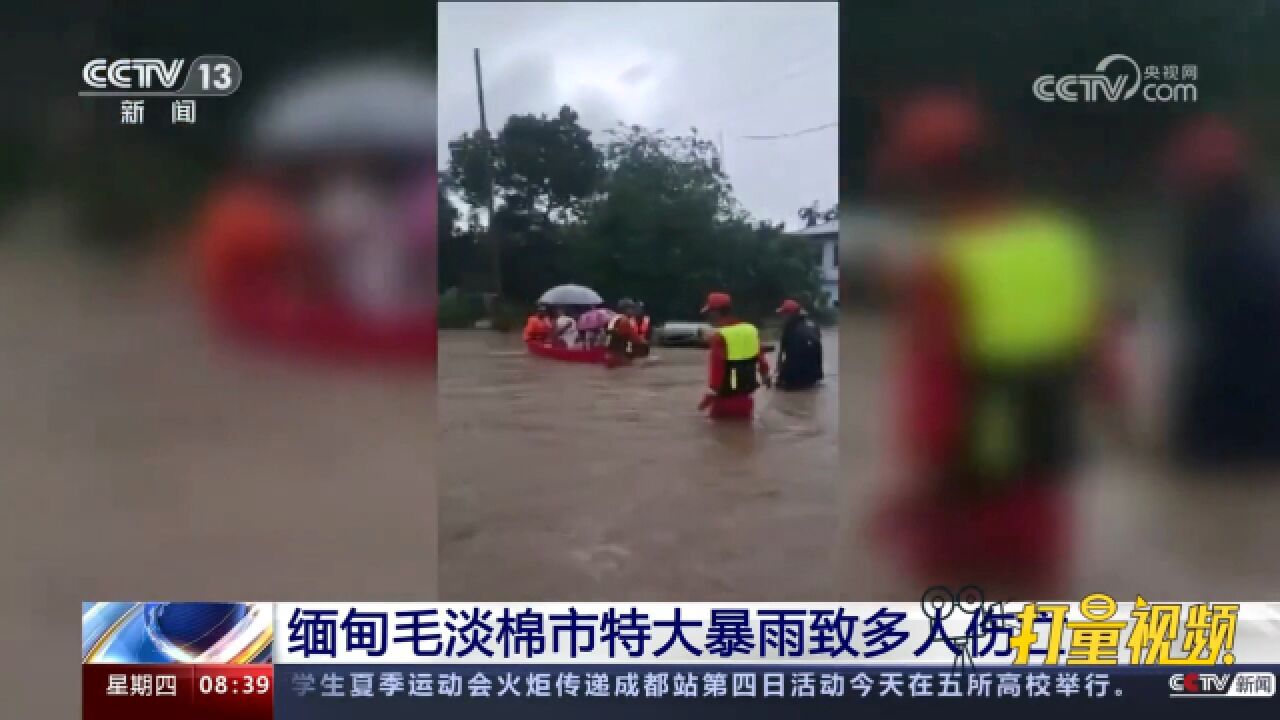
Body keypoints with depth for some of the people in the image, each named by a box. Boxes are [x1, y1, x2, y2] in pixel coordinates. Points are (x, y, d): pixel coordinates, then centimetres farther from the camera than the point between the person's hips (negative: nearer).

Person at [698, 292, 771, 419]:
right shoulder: (751, 329, 5)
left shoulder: (719, 336, -17)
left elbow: (717, 368, -21)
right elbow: (760, 357, 15)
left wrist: (711, 393, -17)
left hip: (725, 396, -7)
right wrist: (765, 375, 31)